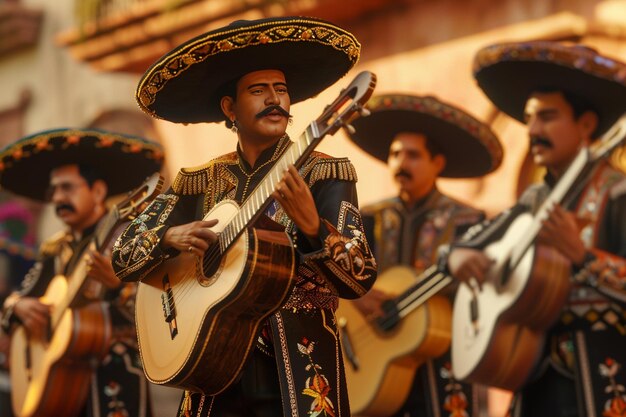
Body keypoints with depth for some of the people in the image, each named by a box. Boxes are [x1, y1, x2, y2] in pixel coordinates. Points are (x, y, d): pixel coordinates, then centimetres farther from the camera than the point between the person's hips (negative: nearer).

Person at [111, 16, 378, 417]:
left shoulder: (325, 173, -2)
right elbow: (124, 257, 10)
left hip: (297, 377, -3)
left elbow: (361, 279, -12)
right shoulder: (197, 183, 8)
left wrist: (311, 226, -29)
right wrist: (169, 238, -10)